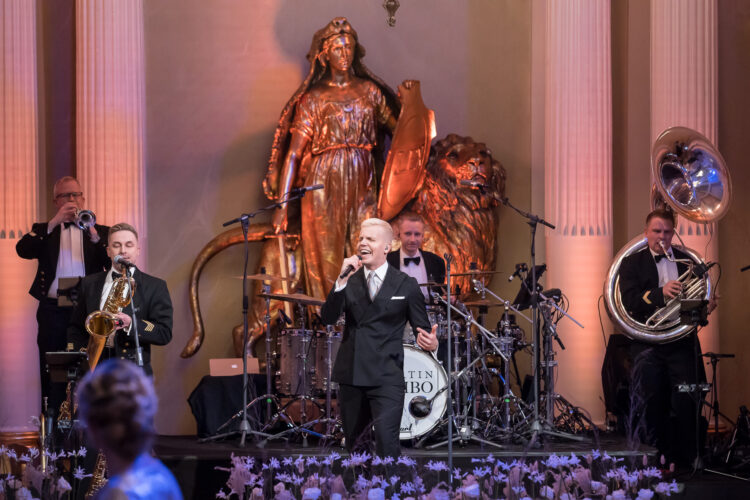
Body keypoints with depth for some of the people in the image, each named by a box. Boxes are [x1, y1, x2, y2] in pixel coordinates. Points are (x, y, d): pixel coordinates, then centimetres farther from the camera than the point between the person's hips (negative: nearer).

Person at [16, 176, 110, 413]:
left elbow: (114, 264, 0)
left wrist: (94, 235, -14)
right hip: (53, 311, 0)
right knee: (51, 376, -1)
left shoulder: (100, 232, 15)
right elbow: (23, 250, -6)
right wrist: (54, 222, -12)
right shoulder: (44, 231, 15)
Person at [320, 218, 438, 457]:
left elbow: (422, 329, 5)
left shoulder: (406, 285, 2)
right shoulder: (350, 281, 8)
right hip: (351, 375, 4)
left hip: (387, 377, -4)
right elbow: (328, 318, -6)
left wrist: (429, 342, -19)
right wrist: (342, 280, -17)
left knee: (386, 442, -20)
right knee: (351, 442, 15)